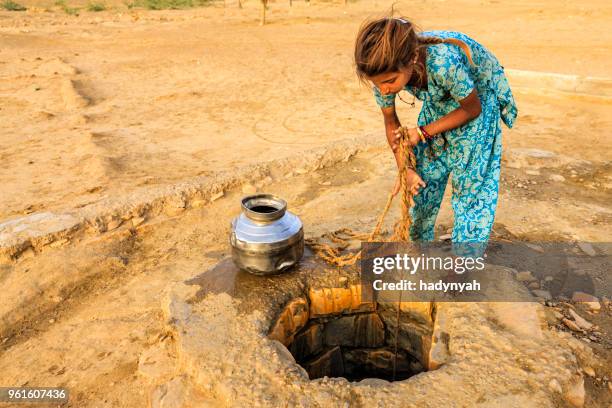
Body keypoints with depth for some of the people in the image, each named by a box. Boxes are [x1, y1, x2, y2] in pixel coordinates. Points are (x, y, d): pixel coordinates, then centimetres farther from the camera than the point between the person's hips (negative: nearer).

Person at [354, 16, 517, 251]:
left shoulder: (444, 62, -43)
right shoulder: (385, 71, -27)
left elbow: (472, 108, -23)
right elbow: (391, 121, -9)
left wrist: (424, 132, -25)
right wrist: (405, 169, -11)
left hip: (477, 98, -5)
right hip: (437, 101, 5)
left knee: (472, 183, -5)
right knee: (423, 178, 9)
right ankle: (418, 241, 30)